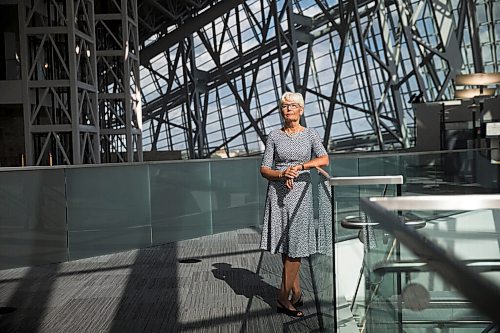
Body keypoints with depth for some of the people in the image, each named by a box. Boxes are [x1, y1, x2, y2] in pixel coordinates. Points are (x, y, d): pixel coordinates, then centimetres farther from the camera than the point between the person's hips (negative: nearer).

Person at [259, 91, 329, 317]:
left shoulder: (310, 134, 5)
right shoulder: (274, 136, 6)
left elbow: (324, 159, -11)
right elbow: (264, 169, 4)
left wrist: (299, 166, -23)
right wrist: (282, 174, -15)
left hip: (300, 192, -1)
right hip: (277, 192, 1)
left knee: (295, 245, -4)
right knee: (284, 245, 4)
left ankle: (283, 298, 5)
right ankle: (296, 294, 17)